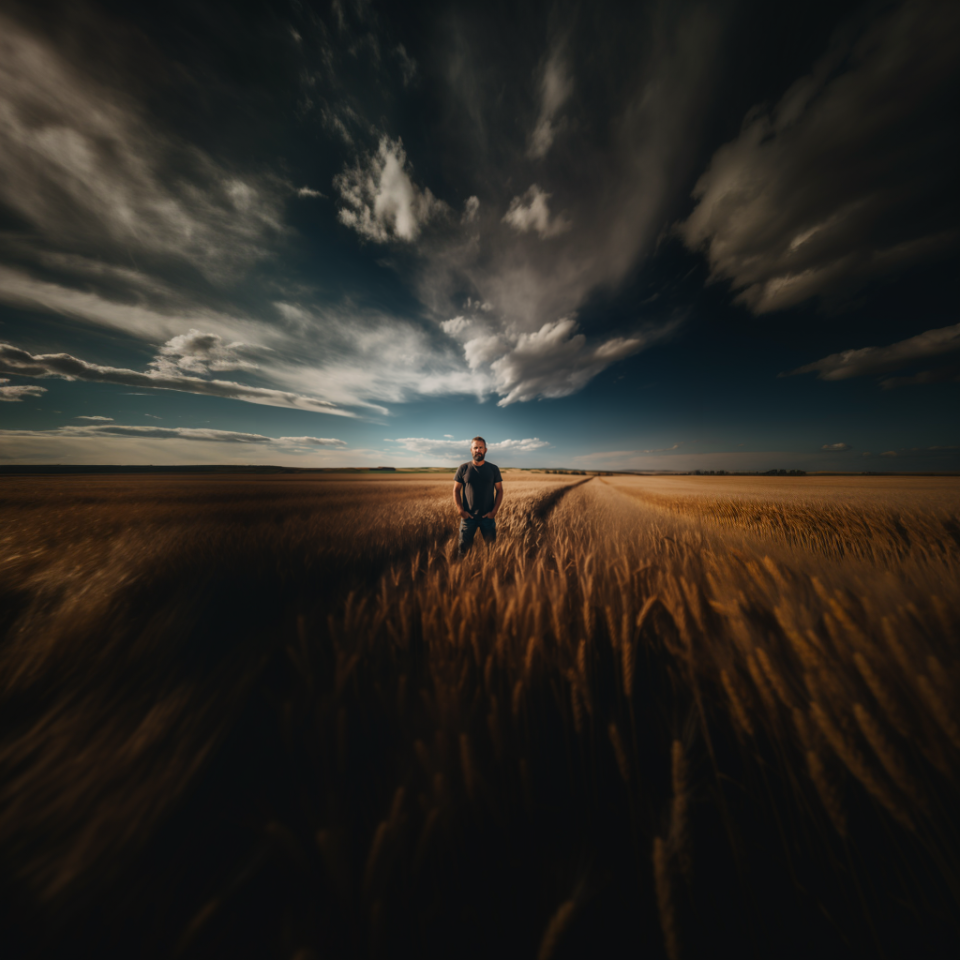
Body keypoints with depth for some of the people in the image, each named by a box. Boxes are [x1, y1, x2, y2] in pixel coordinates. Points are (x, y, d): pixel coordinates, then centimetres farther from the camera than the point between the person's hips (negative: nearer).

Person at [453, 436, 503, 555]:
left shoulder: (494, 469, 2)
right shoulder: (463, 468, 0)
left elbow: (499, 490, 3)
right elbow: (456, 490, 1)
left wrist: (494, 511, -7)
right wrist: (460, 510, -9)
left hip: (488, 517, 1)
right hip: (468, 516, 0)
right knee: (464, 548, 8)